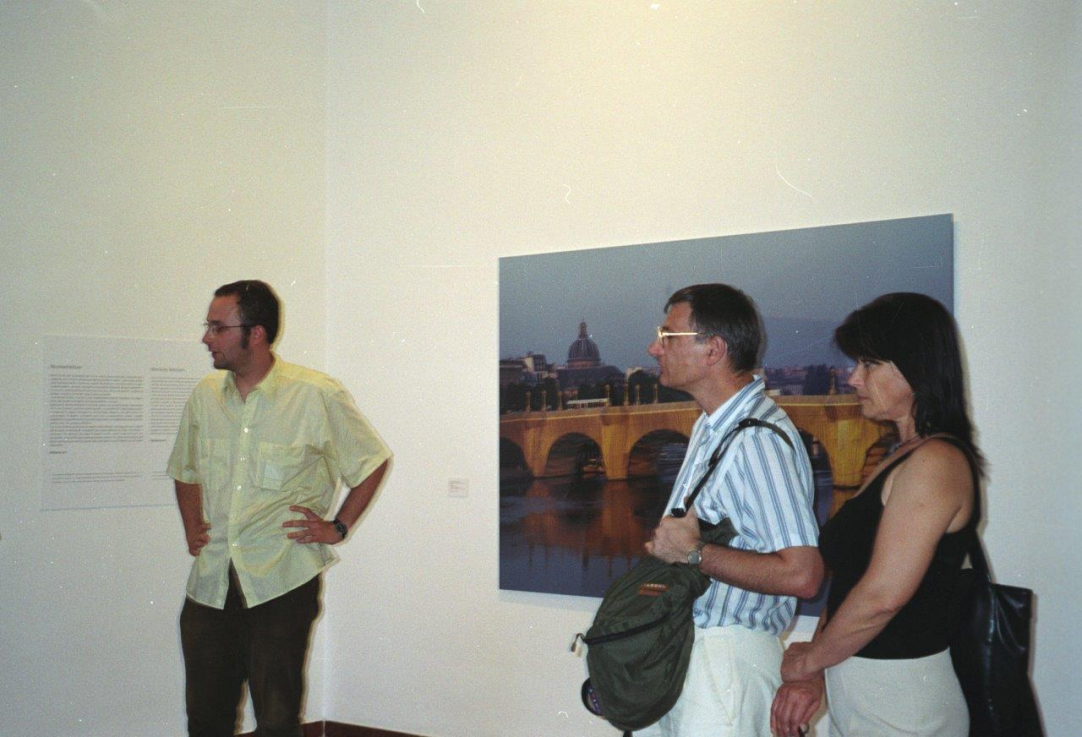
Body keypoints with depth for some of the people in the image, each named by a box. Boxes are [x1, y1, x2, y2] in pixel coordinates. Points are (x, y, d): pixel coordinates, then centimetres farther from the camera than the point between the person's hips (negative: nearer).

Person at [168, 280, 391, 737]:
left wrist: (337, 527, -2)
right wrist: (192, 527, 12)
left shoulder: (317, 396, -7)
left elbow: (372, 460, 4)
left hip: (282, 581, -5)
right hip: (210, 581, 5)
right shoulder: (205, 395, 8)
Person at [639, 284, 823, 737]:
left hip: (726, 656, -9)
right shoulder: (709, 427, 12)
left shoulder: (759, 441, -21)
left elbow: (801, 574, -26)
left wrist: (693, 554, -20)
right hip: (679, 645, 9)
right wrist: (667, 544, 0)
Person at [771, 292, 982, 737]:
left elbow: (883, 595, -23)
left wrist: (810, 659, -8)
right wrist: (813, 676, 2)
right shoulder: (899, 458, 13)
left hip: (898, 698, -8)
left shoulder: (936, 461, -17)